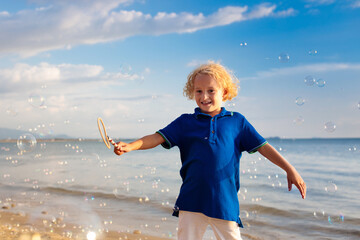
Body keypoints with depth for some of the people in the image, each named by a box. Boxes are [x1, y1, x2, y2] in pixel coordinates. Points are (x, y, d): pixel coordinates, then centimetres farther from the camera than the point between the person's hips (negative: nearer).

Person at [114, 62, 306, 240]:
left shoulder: (236, 121, 7)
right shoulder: (185, 122, 6)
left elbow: (262, 146, 8)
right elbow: (158, 138, 0)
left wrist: (290, 170, 5)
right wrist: (130, 146, -16)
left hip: (225, 202, 0)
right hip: (191, 201, 1)